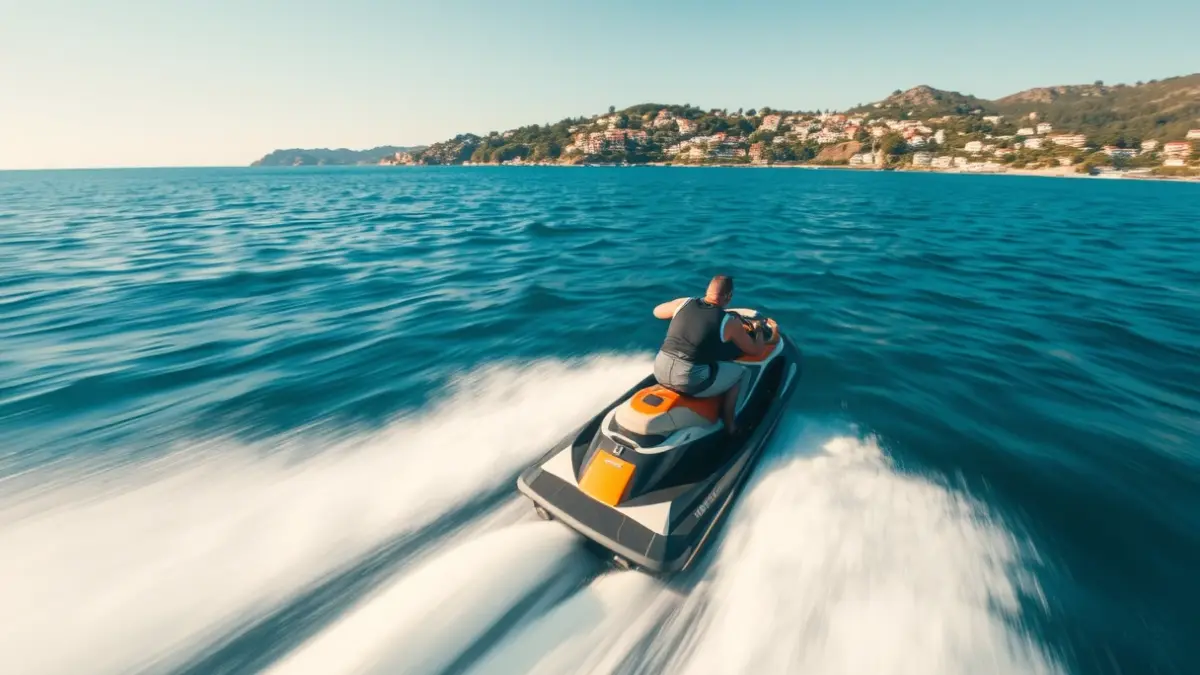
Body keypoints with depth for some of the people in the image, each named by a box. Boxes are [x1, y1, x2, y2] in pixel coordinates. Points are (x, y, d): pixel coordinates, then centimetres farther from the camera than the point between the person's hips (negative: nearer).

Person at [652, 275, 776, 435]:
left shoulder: (684, 303, 4)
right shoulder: (729, 322, -6)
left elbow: (657, 311, 24)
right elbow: (756, 350, 8)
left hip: (659, 372, 6)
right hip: (691, 382, -5)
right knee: (739, 371, 17)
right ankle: (729, 426, 28)